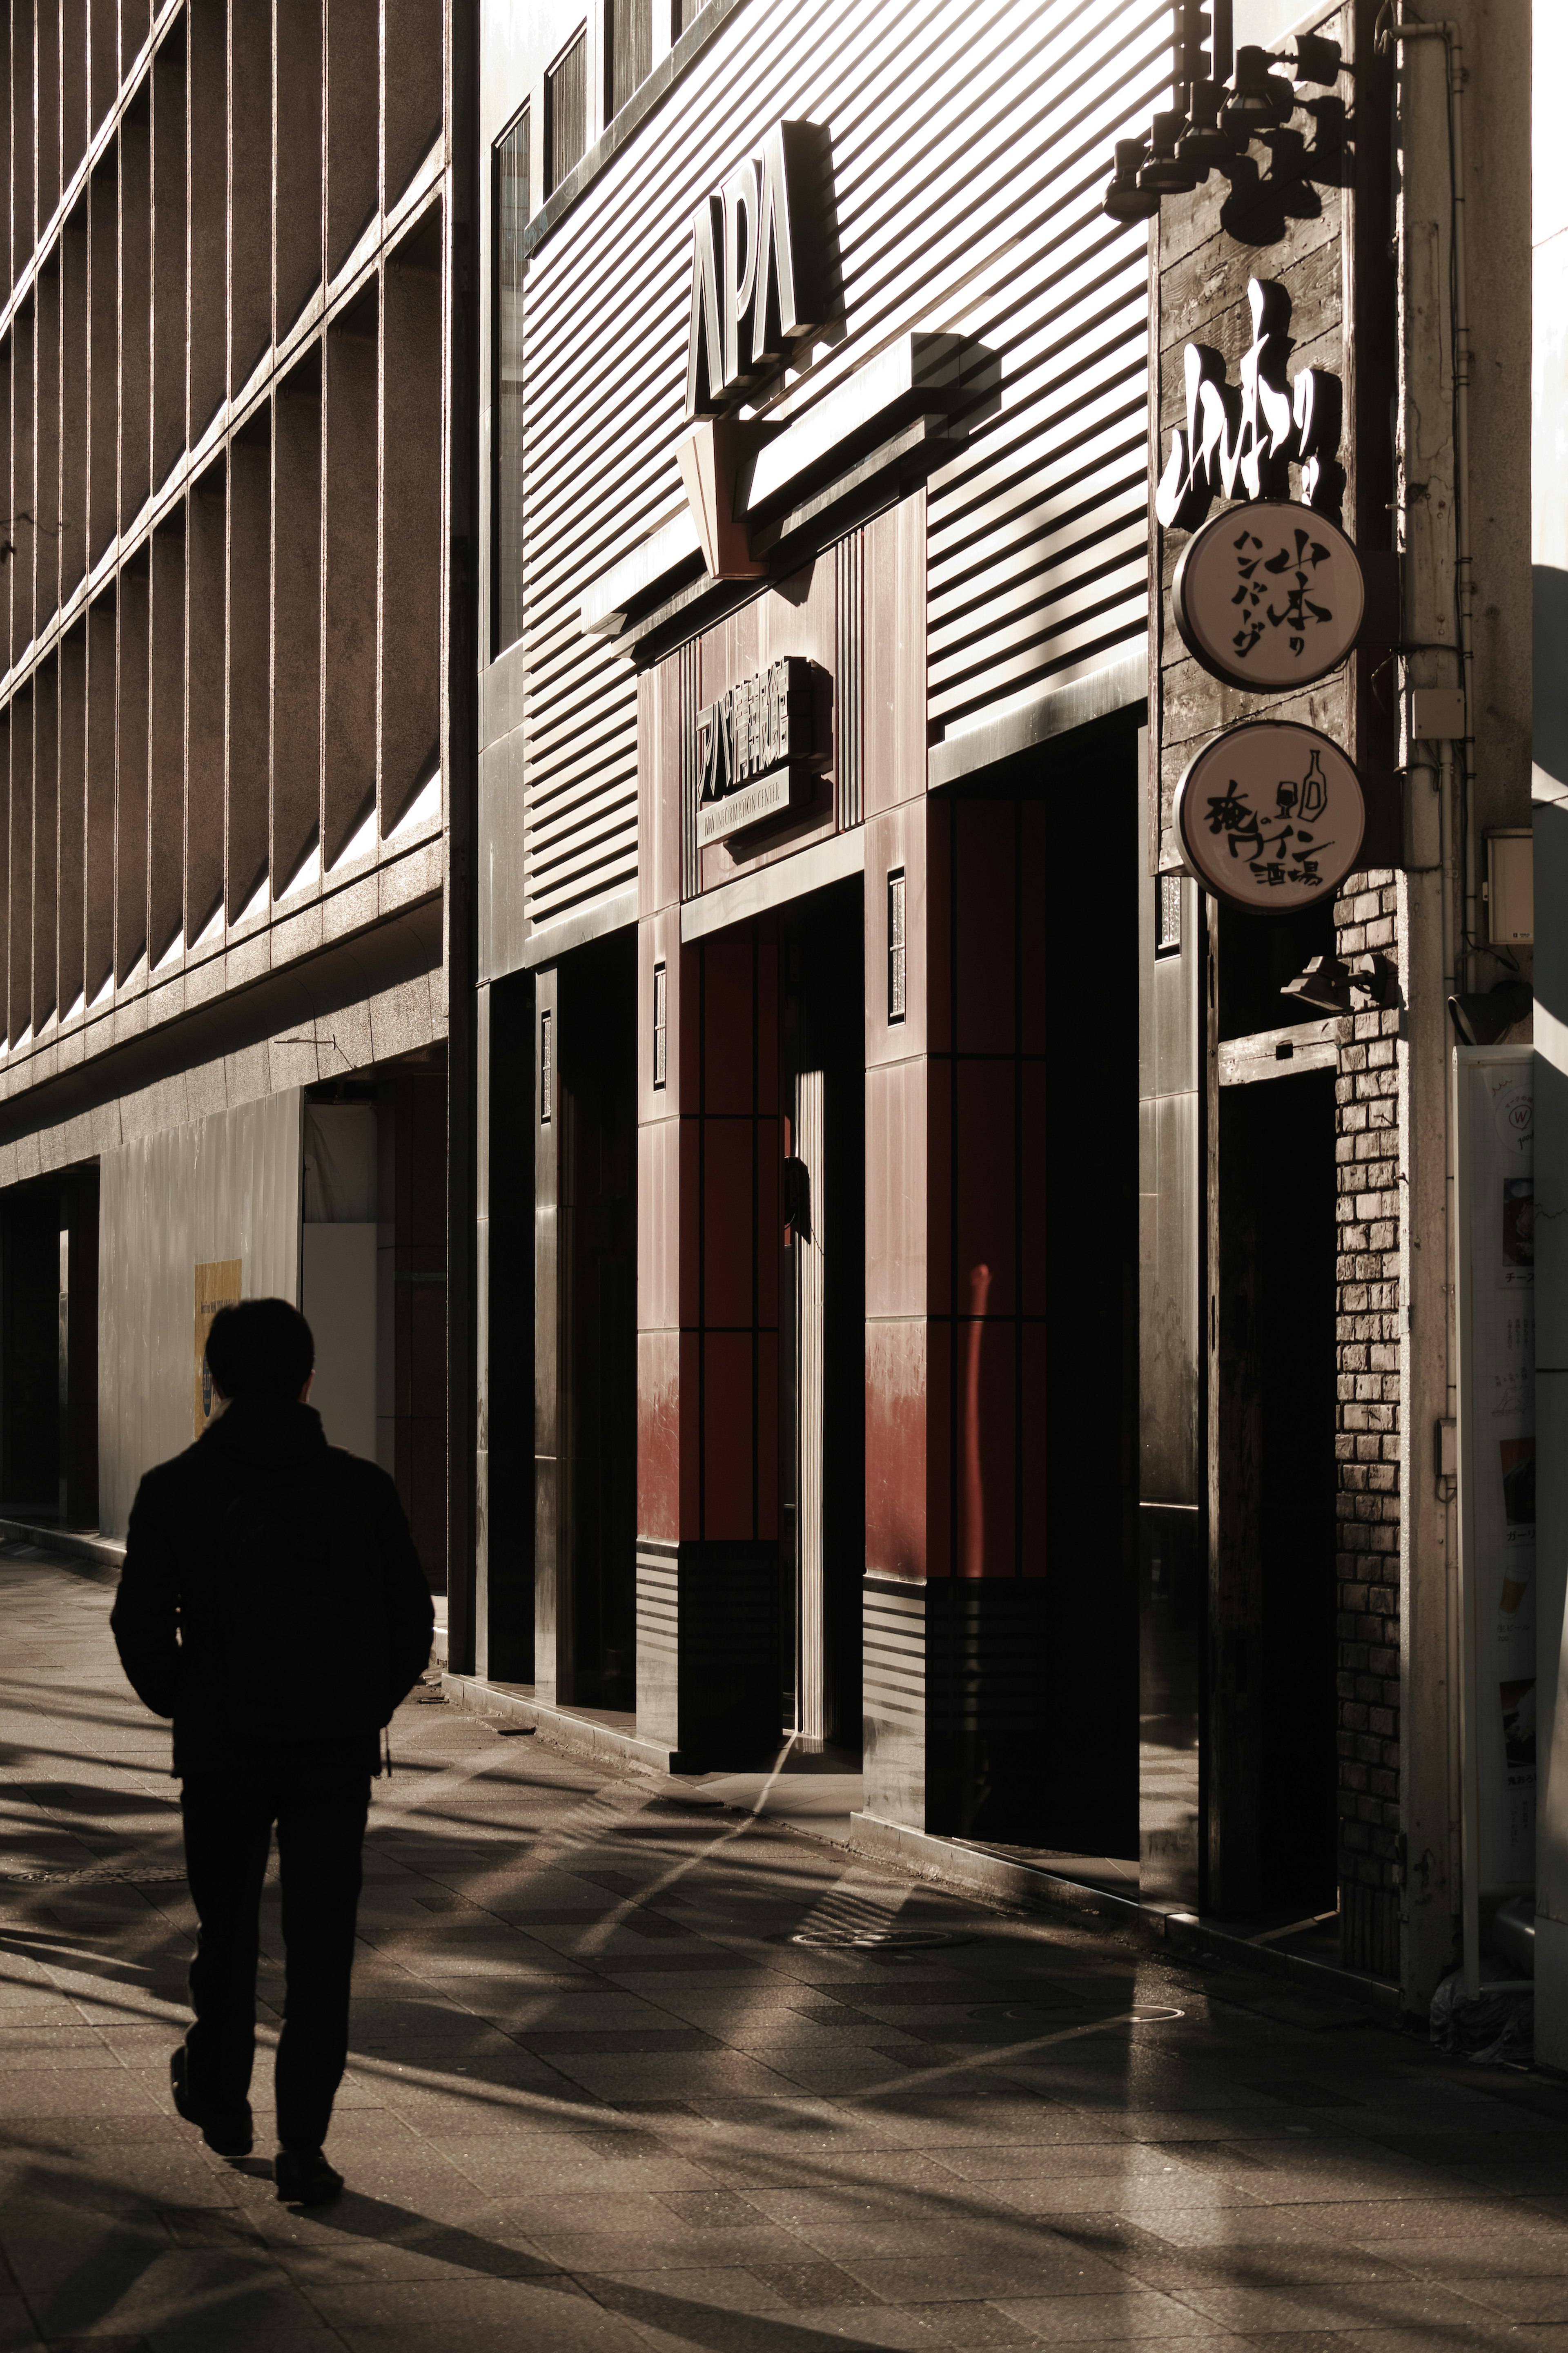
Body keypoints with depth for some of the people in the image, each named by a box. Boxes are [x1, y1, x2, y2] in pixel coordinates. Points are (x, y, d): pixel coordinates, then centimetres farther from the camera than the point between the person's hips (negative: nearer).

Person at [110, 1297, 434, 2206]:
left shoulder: (176, 1490, -4)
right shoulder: (361, 1487, 0)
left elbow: (142, 1626, -6)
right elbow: (413, 1620, 3)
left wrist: (185, 1707, 11)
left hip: (223, 1747, 0)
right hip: (339, 1752, 0)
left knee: (228, 1929, 18)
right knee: (322, 1946, 3)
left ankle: (219, 2093, 36)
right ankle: (304, 2145, -1)